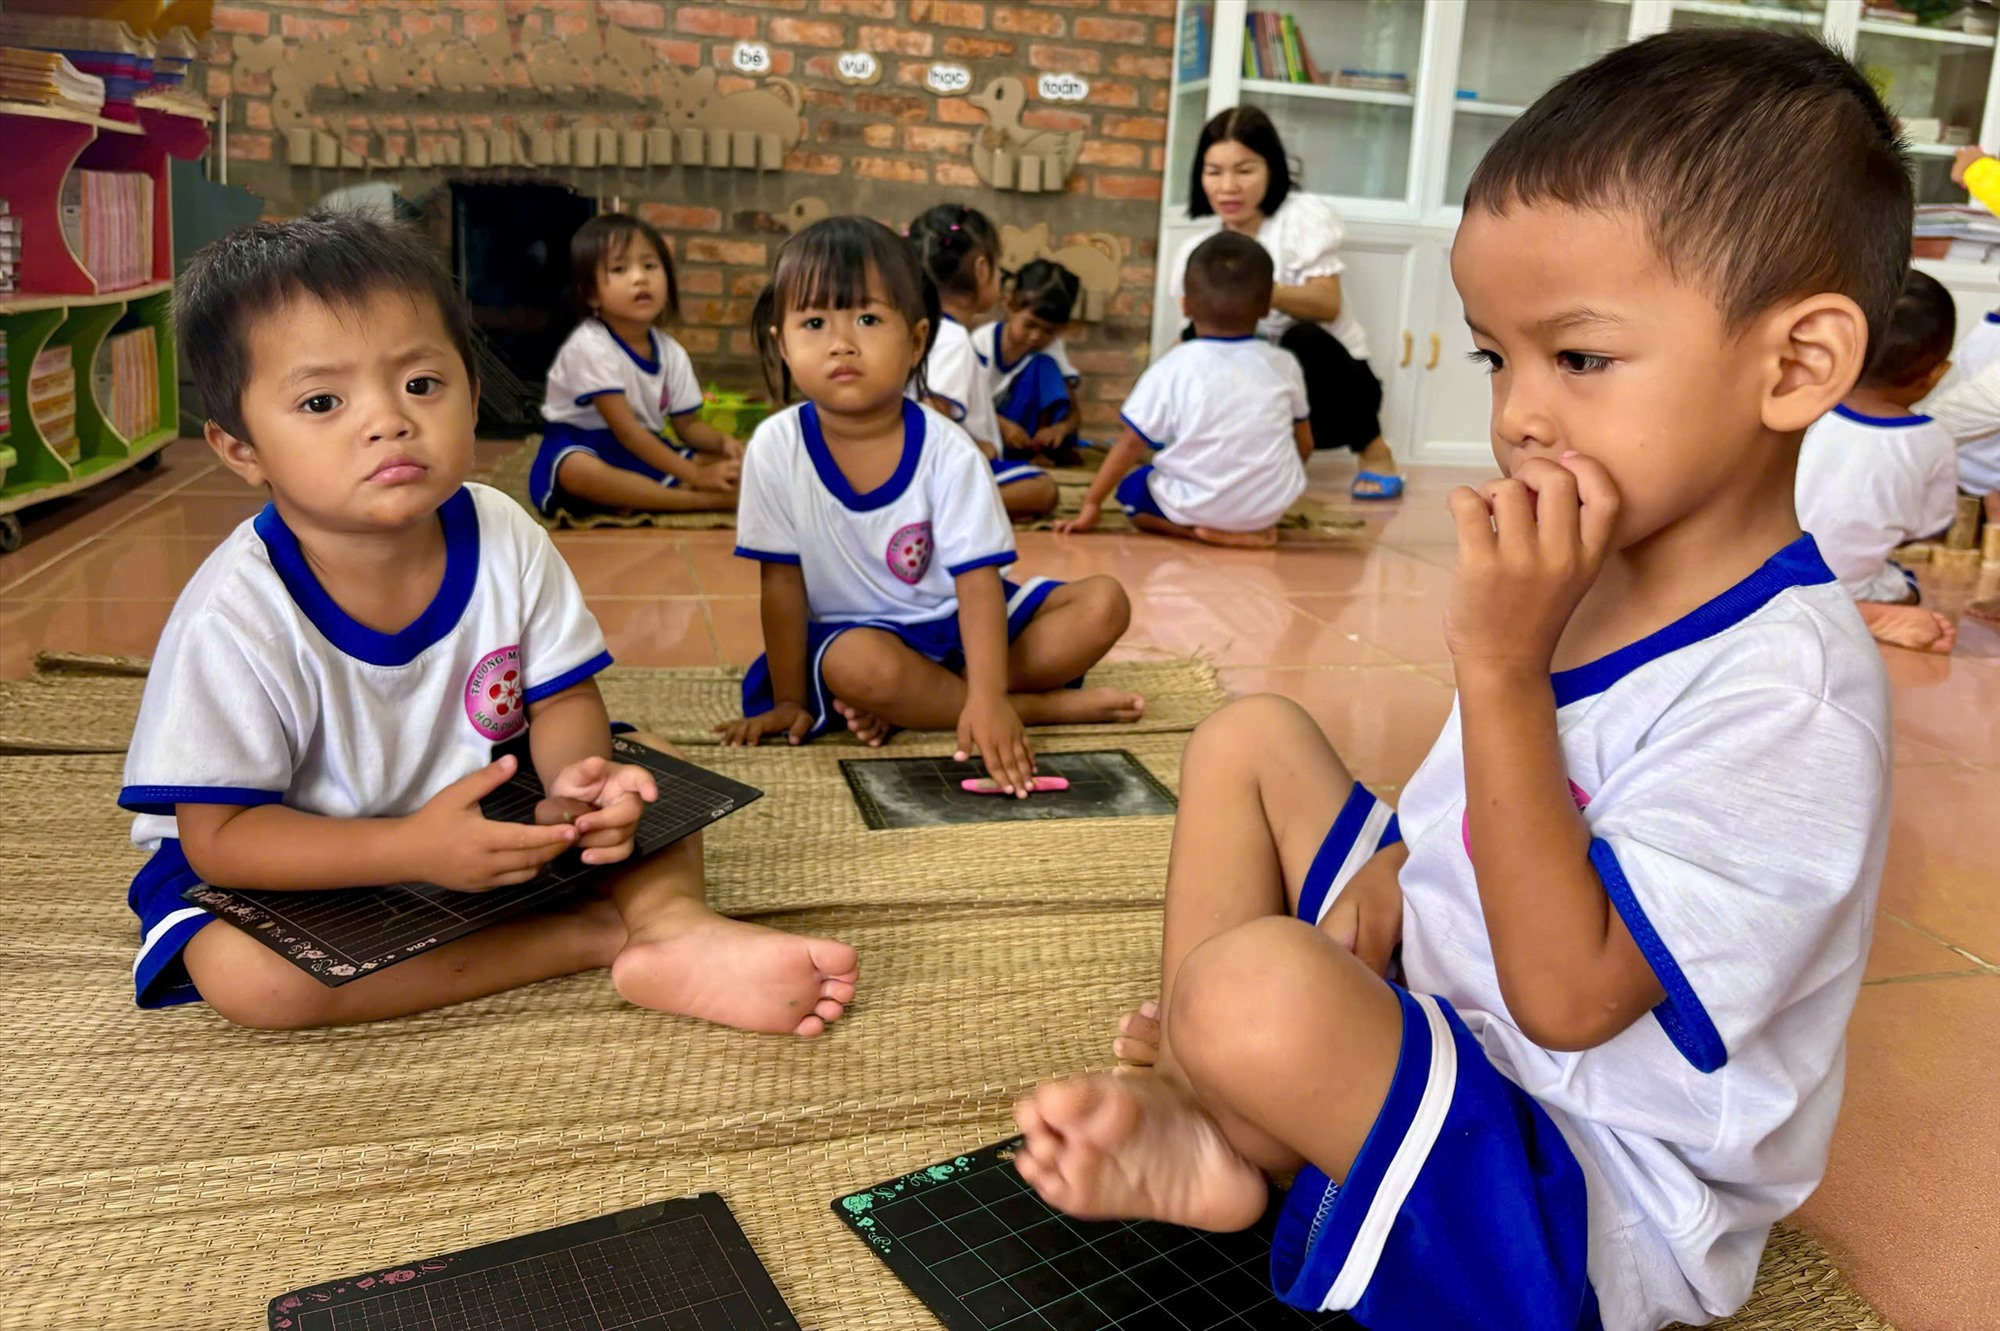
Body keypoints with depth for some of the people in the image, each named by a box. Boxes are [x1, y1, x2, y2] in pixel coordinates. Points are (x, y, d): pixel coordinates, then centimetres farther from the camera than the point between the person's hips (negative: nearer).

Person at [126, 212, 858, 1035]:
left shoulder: (503, 538, -13)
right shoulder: (235, 617, -25)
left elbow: (565, 698, -5)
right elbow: (219, 836, -22)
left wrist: (576, 783, -30)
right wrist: (414, 848, -36)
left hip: (495, 824, 4)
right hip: (316, 868, -4)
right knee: (249, 975, -34)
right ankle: (593, 934, -27)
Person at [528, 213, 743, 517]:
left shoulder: (672, 353, 0)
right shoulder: (590, 346, -21)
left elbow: (688, 425, 8)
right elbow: (625, 431, -24)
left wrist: (723, 441, -17)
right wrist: (696, 475, -27)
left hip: (643, 452, 7)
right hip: (580, 447, -6)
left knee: (731, 466, -10)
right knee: (579, 471, -43)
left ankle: (638, 498, -26)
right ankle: (700, 500, -33)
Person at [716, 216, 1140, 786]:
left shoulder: (947, 451, -17)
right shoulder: (776, 449, -15)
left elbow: (979, 581, -21)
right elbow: (782, 583, -8)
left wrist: (988, 698, -33)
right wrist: (790, 701, -6)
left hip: (955, 621, 2)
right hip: (854, 631, -1)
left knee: (1105, 602, -15)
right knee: (858, 663, -37)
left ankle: (909, 704, -21)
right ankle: (1044, 705, -18)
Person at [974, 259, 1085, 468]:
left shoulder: (1052, 349, -6)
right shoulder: (982, 342, -12)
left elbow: (1074, 412, -8)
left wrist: (1061, 427, -33)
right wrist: (1002, 425, -31)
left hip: (1023, 426, 2)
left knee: (1044, 366, -18)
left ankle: (1055, 450, -21)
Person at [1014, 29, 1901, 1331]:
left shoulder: (1787, 688, -27)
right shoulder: (1595, 569, -1)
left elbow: (1564, 996, -29)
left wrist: (1501, 665, -34)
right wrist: (1379, 888, -8)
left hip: (1590, 1214, -9)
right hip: (1448, 1008, 9)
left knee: (1252, 994, -37)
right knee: (1251, 736, 10)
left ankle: (1236, 1134, 4)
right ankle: (1189, 1125, -2)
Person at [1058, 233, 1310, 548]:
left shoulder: (1174, 367, -9)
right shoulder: (1284, 365, 0)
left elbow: (1131, 442, -7)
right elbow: (1304, 445, 9)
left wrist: (1091, 504, 2)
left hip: (1197, 507, -5)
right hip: (1271, 504, 5)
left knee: (1131, 488, 22)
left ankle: (1201, 530, -2)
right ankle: (1254, 527, 13)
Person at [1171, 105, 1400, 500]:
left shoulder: (1304, 216, -11)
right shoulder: (1196, 252, 0)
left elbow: (1327, 304, -24)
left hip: (1328, 386, -2)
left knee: (1303, 338, -36)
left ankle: (1373, 450, -11)